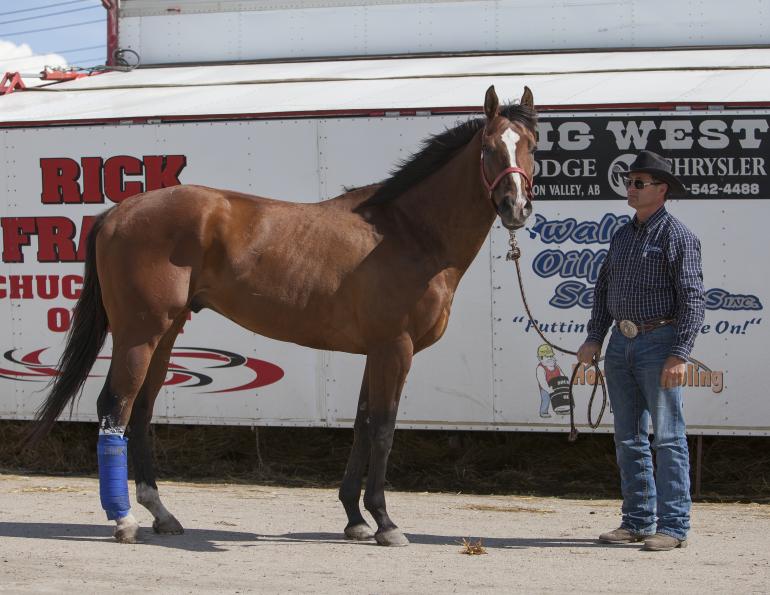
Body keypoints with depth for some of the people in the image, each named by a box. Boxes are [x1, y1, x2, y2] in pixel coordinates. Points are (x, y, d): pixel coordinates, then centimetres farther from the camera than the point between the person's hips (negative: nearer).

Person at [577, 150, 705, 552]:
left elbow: (692, 299, -14)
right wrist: (594, 338, 7)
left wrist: (679, 354, -21)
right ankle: (638, 521, 16)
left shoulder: (677, 236, -8)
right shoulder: (622, 236, 15)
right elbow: (604, 288, 19)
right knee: (628, 438, 9)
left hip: (659, 342, -8)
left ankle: (673, 526, -4)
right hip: (621, 342, 8)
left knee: (667, 436, -5)